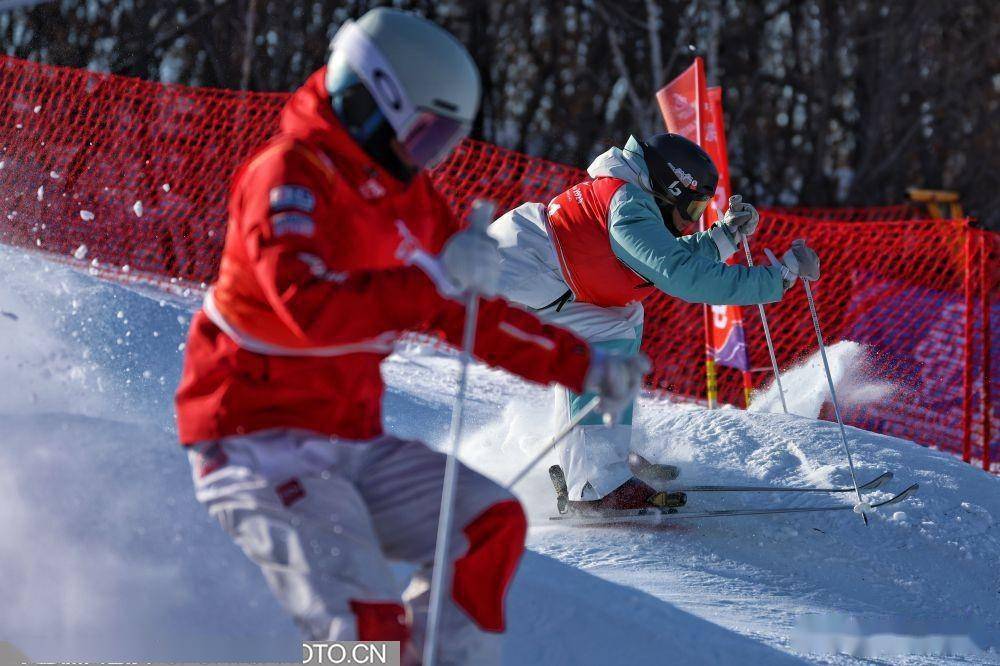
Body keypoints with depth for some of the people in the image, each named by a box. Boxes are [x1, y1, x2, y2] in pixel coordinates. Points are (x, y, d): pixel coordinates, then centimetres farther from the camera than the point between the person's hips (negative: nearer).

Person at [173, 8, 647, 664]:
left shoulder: (408, 195, 10)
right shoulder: (290, 176, -17)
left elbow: (474, 313, 21)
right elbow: (310, 308, -34)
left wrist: (581, 364, 15)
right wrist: (437, 278, -34)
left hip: (351, 443, 9)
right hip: (263, 441, -9)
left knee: (491, 524, -1)